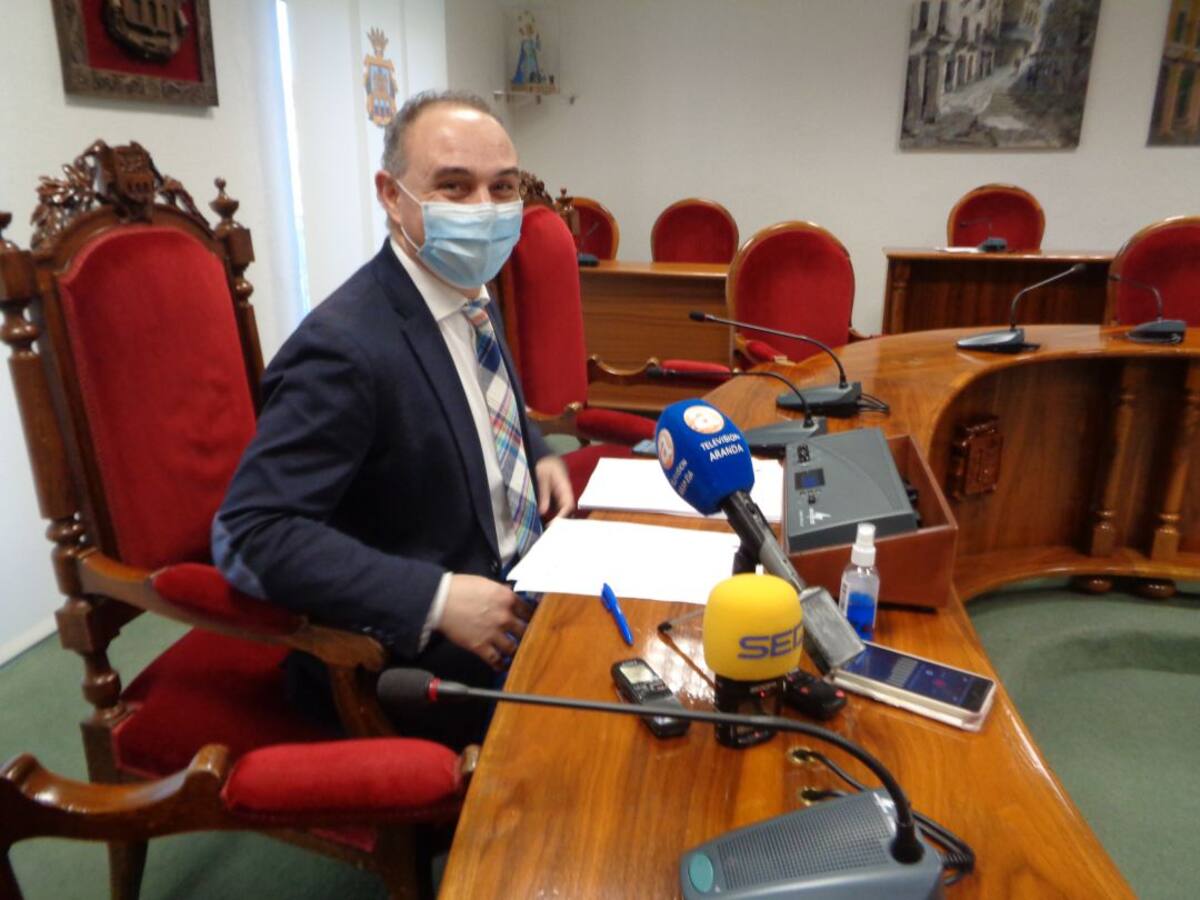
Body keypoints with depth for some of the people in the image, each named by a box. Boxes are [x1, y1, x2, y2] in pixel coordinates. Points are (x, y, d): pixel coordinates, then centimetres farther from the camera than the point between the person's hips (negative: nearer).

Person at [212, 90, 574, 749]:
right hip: (419, 649, -8)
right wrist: (438, 599, -30)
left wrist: (538, 454, 4)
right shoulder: (342, 347, -24)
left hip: (524, 574, 9)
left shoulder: (470, 293, 3)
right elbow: (250, 533, -26)